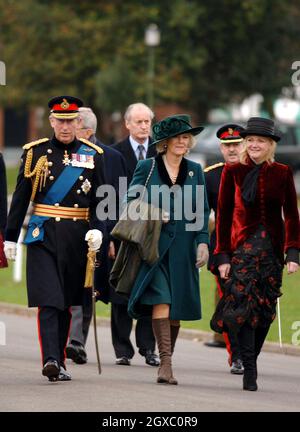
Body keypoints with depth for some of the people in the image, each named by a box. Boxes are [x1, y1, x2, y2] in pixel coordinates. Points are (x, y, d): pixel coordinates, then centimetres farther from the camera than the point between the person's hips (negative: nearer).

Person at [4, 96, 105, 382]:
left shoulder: (93, 155, 7)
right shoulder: (35, 152, 3)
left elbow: (100, 200, 7)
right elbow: (20, 197, 5)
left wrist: (97, 230, -9)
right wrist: (10, 237, 4)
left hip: (76, 237, 2)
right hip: (43, 236, -2)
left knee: (66, 302, 9)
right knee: (48, 300, -13)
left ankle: (59, 363, 18)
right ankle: (51, 360, -24)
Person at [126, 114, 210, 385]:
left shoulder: (195, 171, 10)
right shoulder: (146, 168, 2)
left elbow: (202, 211, 11)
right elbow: (131, 202, 7)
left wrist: (203, 242, 0)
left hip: (182, 248, 3)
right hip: (153, 246, -3)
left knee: (176, 307, 4)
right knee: (160, 299, -18)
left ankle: (166, 362, 18)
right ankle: (166, 364, -23)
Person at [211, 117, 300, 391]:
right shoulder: (233, 172, 0)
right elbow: (224, 215, 1)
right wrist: (222, 255, -4)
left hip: (273, 248, 2)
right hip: (243, 245, -2)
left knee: (266, 309, 6)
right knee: (245, 304, -13)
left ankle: (251, 360, 20)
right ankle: (249, 371, -14)